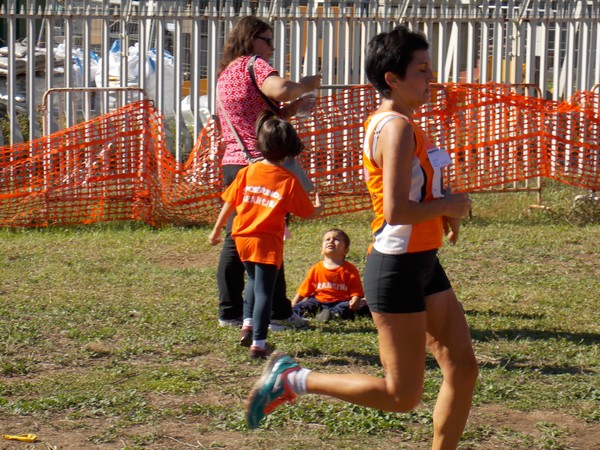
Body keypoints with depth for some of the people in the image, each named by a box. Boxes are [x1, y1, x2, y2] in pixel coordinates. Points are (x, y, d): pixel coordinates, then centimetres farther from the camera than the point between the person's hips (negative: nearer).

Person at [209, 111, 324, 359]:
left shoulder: (247, 172, -2)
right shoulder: (289, 180, -8)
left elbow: (229, 203, 3)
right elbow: (307, 213, 0)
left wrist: (217, 230, 16)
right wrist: (318, 208, 24)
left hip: (242, 238, 4)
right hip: (268, 242, -4)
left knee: (254, 279, 28)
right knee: (264, 290, 0)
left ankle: (247, 325, 20)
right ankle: (258, 344, -1)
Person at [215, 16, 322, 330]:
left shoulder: (225, 74, 20)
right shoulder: (254, 64, -6)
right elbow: (280, 90, -27)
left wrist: (292, 108, 13)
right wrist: (305, 85, -8)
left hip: (232, 163, 9)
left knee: (235, 239, 11)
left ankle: (229, 310, 13)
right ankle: (278, 313, 2)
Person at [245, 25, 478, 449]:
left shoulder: (392, 123, 12)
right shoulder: (396, 127, -19)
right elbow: (396, 211, -28)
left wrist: (446, 208, 6)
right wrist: (449, 206, -13)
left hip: (423, 264, 10)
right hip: (397, 268, -10)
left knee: (463, 369, 9)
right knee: (402, 395, -2)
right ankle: (293, 379, 7)